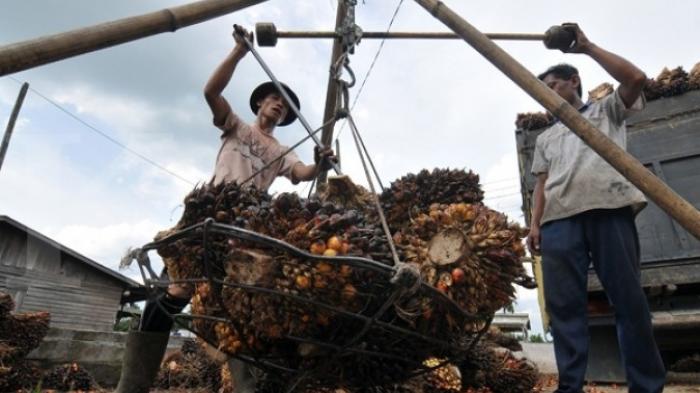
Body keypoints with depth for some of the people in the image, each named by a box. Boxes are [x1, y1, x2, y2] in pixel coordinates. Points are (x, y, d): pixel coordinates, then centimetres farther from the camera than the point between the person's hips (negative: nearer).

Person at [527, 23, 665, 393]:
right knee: (563, 304, -6)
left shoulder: (607, 110, 23)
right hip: (559, 219, 4)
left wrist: (587, 47, 9)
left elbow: (636, 78, 3)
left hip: (608, 209, -3)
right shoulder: (546, 137, 31)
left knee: (628, 298, -5)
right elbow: (542, 183, 21)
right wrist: (534, 223, 6)